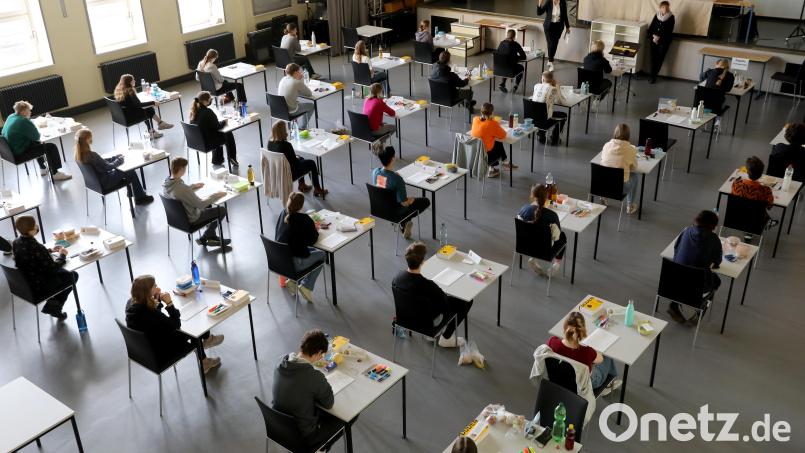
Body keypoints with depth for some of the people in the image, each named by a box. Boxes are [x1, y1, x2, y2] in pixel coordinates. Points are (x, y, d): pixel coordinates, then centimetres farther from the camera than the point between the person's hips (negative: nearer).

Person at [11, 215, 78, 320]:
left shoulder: (16, 243, -7)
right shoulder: (37, 247, -31)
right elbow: (52, 268, -20)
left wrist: (49, 250, 12)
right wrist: (62, 255, -4)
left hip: (24, 283, 8)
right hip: (38, 288, -8)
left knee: (63, 272, 26)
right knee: (73, 276, 14)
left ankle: (52, 304, 22)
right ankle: (54, 307, 17)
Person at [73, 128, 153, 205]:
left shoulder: (80, 154, -4)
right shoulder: (91, 155, -33)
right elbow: (108, 167, -22)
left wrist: (116, 157, 4)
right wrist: (119, 160, -6)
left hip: (95, 180, 9)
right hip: (104, 183, -9)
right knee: (131, 173, 4)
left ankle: (131, 192, 38)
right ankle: (140, 198, 18)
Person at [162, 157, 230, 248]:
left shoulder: (166, 182, -12)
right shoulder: (182, 188, -38)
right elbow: (201, 205, -29)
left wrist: (193, 186, 18)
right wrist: (216, 195, -17)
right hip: (190, 220, -9)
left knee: (208, 205, 30)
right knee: (222, 210, 3)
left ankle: (212, 237, 35)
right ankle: (204, 239, 19)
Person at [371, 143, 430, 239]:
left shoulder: (375, 172, -17)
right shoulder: (397, 179, -36)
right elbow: (404, 202, -27)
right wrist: (412, 199, -6)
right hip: (396, 212, -6)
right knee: (426, 201, 17)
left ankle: (403, 223, 29)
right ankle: (405, 221, 15)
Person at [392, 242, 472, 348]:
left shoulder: (397, 276, -18)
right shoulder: (428, 285, -37)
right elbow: (445, 305, -20)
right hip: (427, 323, -6)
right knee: (466, 300, 7)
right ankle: (446, 338, 18)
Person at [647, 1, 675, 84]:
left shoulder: (671, 17, -4)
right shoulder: (657, 15, 5)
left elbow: (669, 31, -8)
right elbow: (651, 27, 6)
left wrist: (659, 37, -14)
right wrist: (653, 36, -10)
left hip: (664, 41, -3)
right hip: (653, 40, 3)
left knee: (659, 59, -7)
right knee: (653, 58, 0)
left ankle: (653, 76, -2)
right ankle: (653, 76, 8)